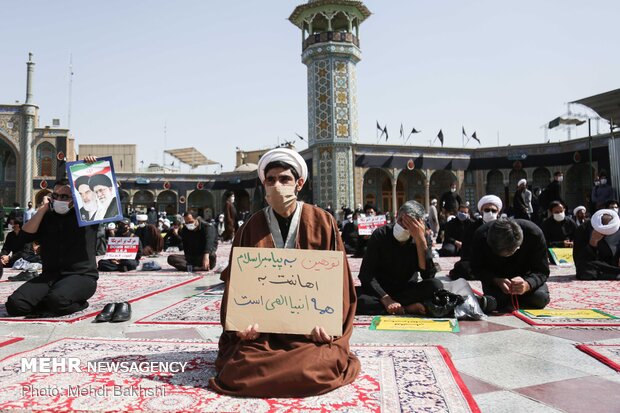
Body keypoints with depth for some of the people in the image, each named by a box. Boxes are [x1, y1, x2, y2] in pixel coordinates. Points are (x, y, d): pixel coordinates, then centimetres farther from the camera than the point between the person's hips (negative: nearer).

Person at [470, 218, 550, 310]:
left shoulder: (535, 234, -30)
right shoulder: (481, 236, -30)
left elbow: (542, 271, -25)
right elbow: (477, 269, -19)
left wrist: (527, 284, -47)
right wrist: (496, 281, -38)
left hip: (524, 277, 1)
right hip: (495, 278, -1)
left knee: (541, 297, -24)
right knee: (496, 299, -29)